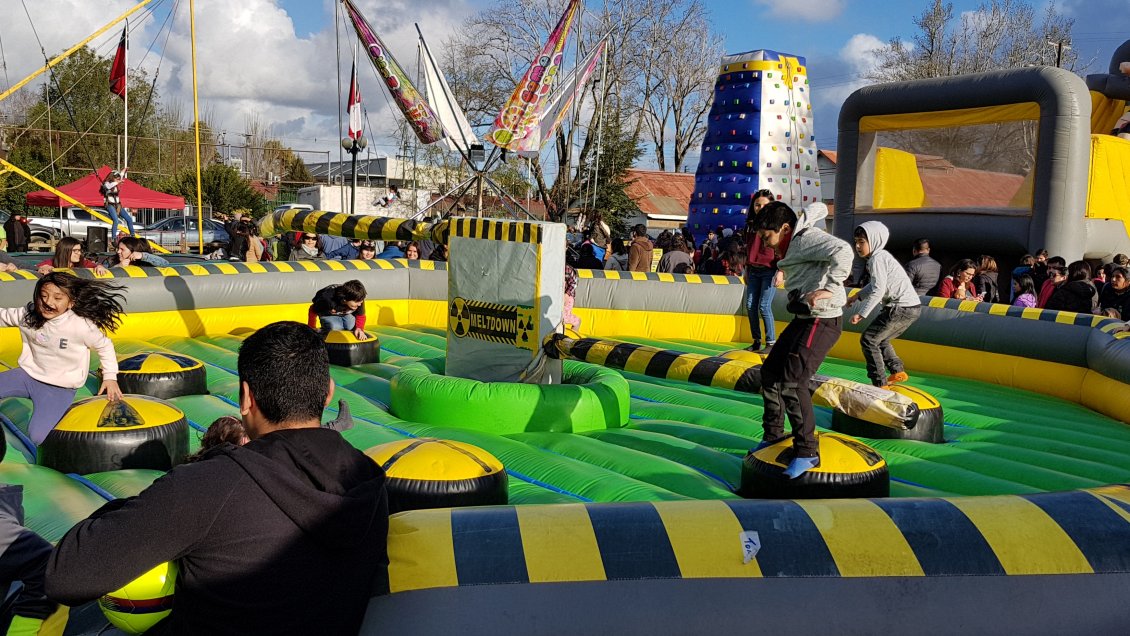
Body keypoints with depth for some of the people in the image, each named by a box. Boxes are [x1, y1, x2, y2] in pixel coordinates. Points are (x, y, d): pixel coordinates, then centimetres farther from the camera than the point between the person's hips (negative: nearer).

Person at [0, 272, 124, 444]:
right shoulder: (28, 314, -8)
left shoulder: (81, 325, -21)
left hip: (59, 387, -4)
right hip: (28, 374, 4)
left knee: (37, 437, -19)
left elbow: (105, 346, -6)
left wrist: (110, 377, -6)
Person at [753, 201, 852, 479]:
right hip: (803, 320, 11)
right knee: (770, 372, 17)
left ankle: (806, 452, -9)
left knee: (792, 382, -18)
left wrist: (829, 288, -35)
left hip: (822, 321, -11)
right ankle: (773, 435, 32)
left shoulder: (808, 238, -16)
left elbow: (842, 251, -30)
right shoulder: (795, 243, 15)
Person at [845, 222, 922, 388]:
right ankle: (898, 372, 26)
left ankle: (880, 383, -7)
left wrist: (861, 313, -18)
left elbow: (878, 290, -20)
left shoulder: (877, 259, -14)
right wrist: (857, 296, 26)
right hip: (911, 307, 10)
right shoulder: (881, 256, 17)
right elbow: (876, 284, 28)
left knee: (868, 340, -6)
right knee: (880, 340, 25)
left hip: (901, 308, -10)